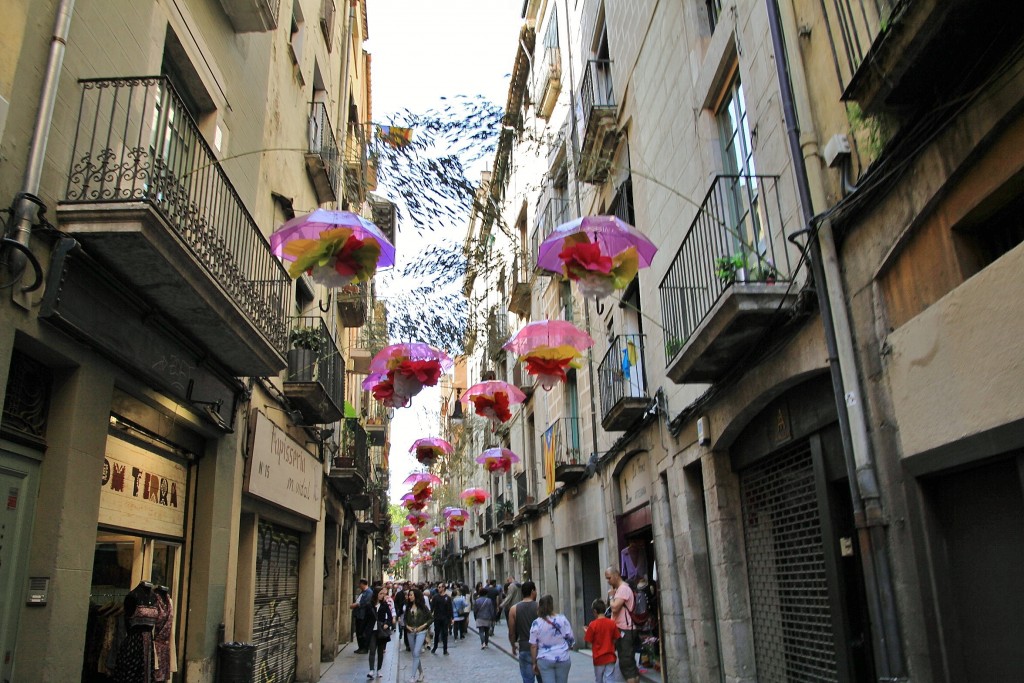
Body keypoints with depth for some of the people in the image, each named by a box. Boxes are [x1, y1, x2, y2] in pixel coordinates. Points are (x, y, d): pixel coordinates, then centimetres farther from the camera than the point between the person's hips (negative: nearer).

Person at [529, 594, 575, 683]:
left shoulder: (536, 623, -8)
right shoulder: (562, 620, -6)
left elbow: (533, 646, -5)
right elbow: (571, 639, 1)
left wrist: (534, 663, 6)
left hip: (545, 660, -1)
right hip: (563, 659, 1)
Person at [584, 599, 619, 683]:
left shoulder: (593, 624, -12)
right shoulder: (612, 623, -4)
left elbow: (589, 641, -9)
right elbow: (615, 639, 2)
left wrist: (586, 632, 9)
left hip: (598, 658, -1)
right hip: (610, 657, 1)